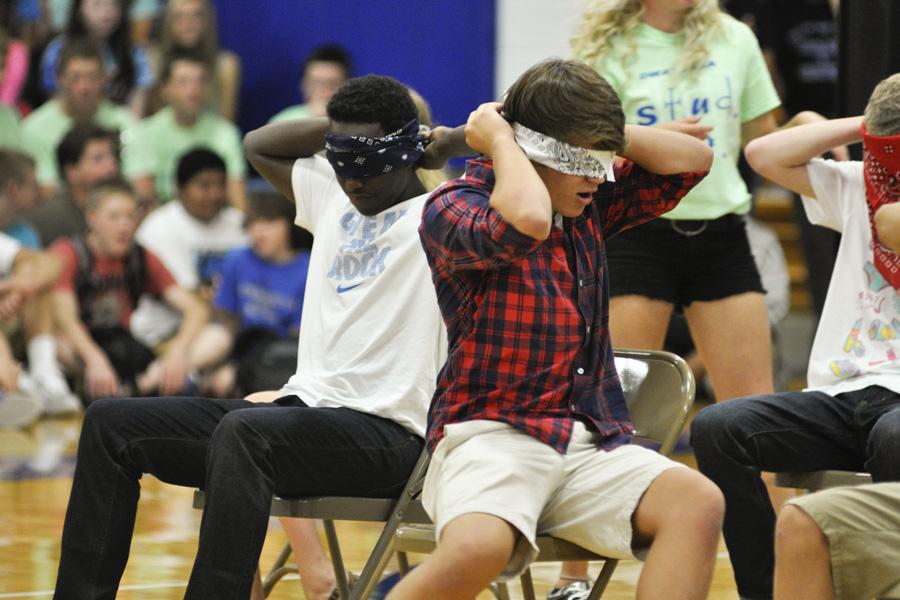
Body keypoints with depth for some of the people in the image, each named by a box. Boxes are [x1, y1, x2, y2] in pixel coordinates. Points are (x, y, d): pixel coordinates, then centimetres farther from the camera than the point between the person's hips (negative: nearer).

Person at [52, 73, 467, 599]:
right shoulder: (333, 196, 18)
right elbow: (260, 145, 31)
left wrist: (445, 143, -6)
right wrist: (342, 128, 18)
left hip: (386, 432, -9)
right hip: (304, 404, 9)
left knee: (242, 432, -38)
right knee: (111, 423, 2)